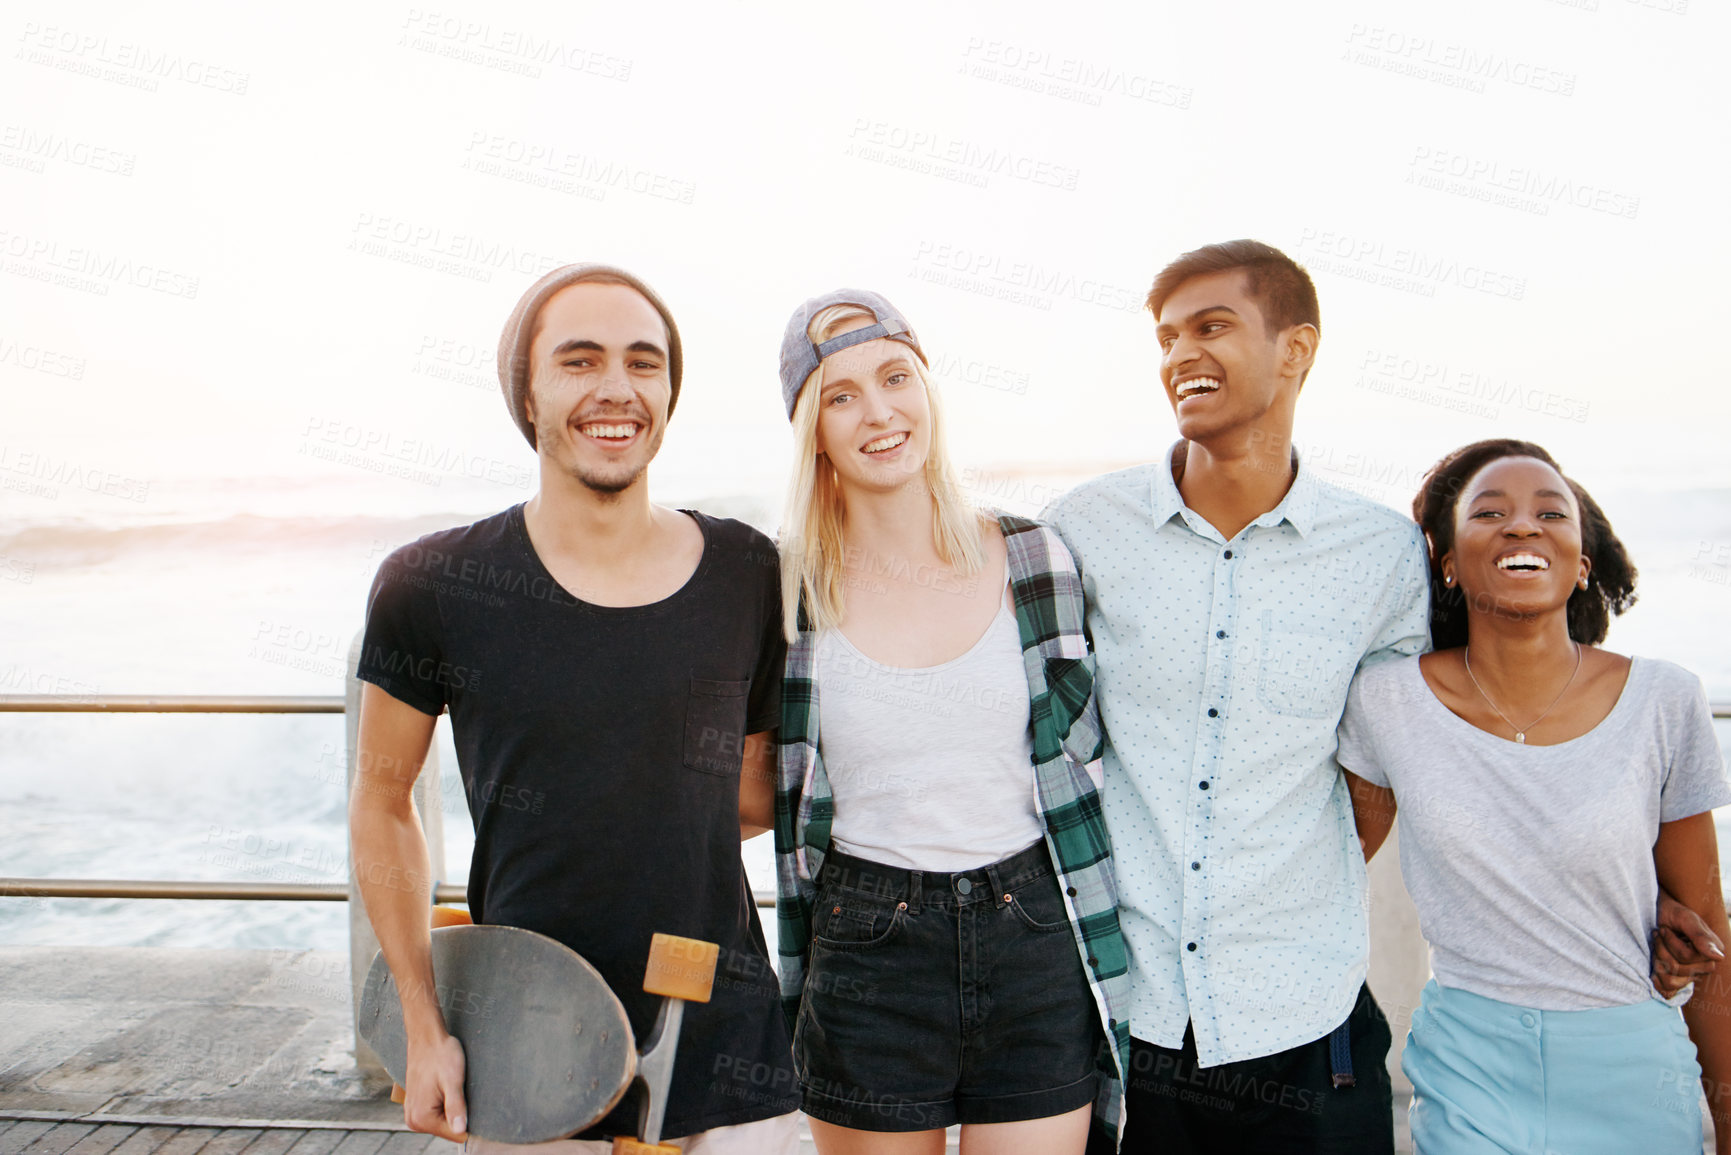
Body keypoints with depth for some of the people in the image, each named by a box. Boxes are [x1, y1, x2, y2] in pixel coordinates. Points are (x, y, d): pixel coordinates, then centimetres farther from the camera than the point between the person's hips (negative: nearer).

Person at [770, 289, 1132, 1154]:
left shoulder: (1037, 561, -1)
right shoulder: (788, 593, -5)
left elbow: (1083, 766, 7)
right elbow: (768, 793, 8)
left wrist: (1106, 970, 9)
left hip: (1037, 947, 1)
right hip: (864, 956, 0)